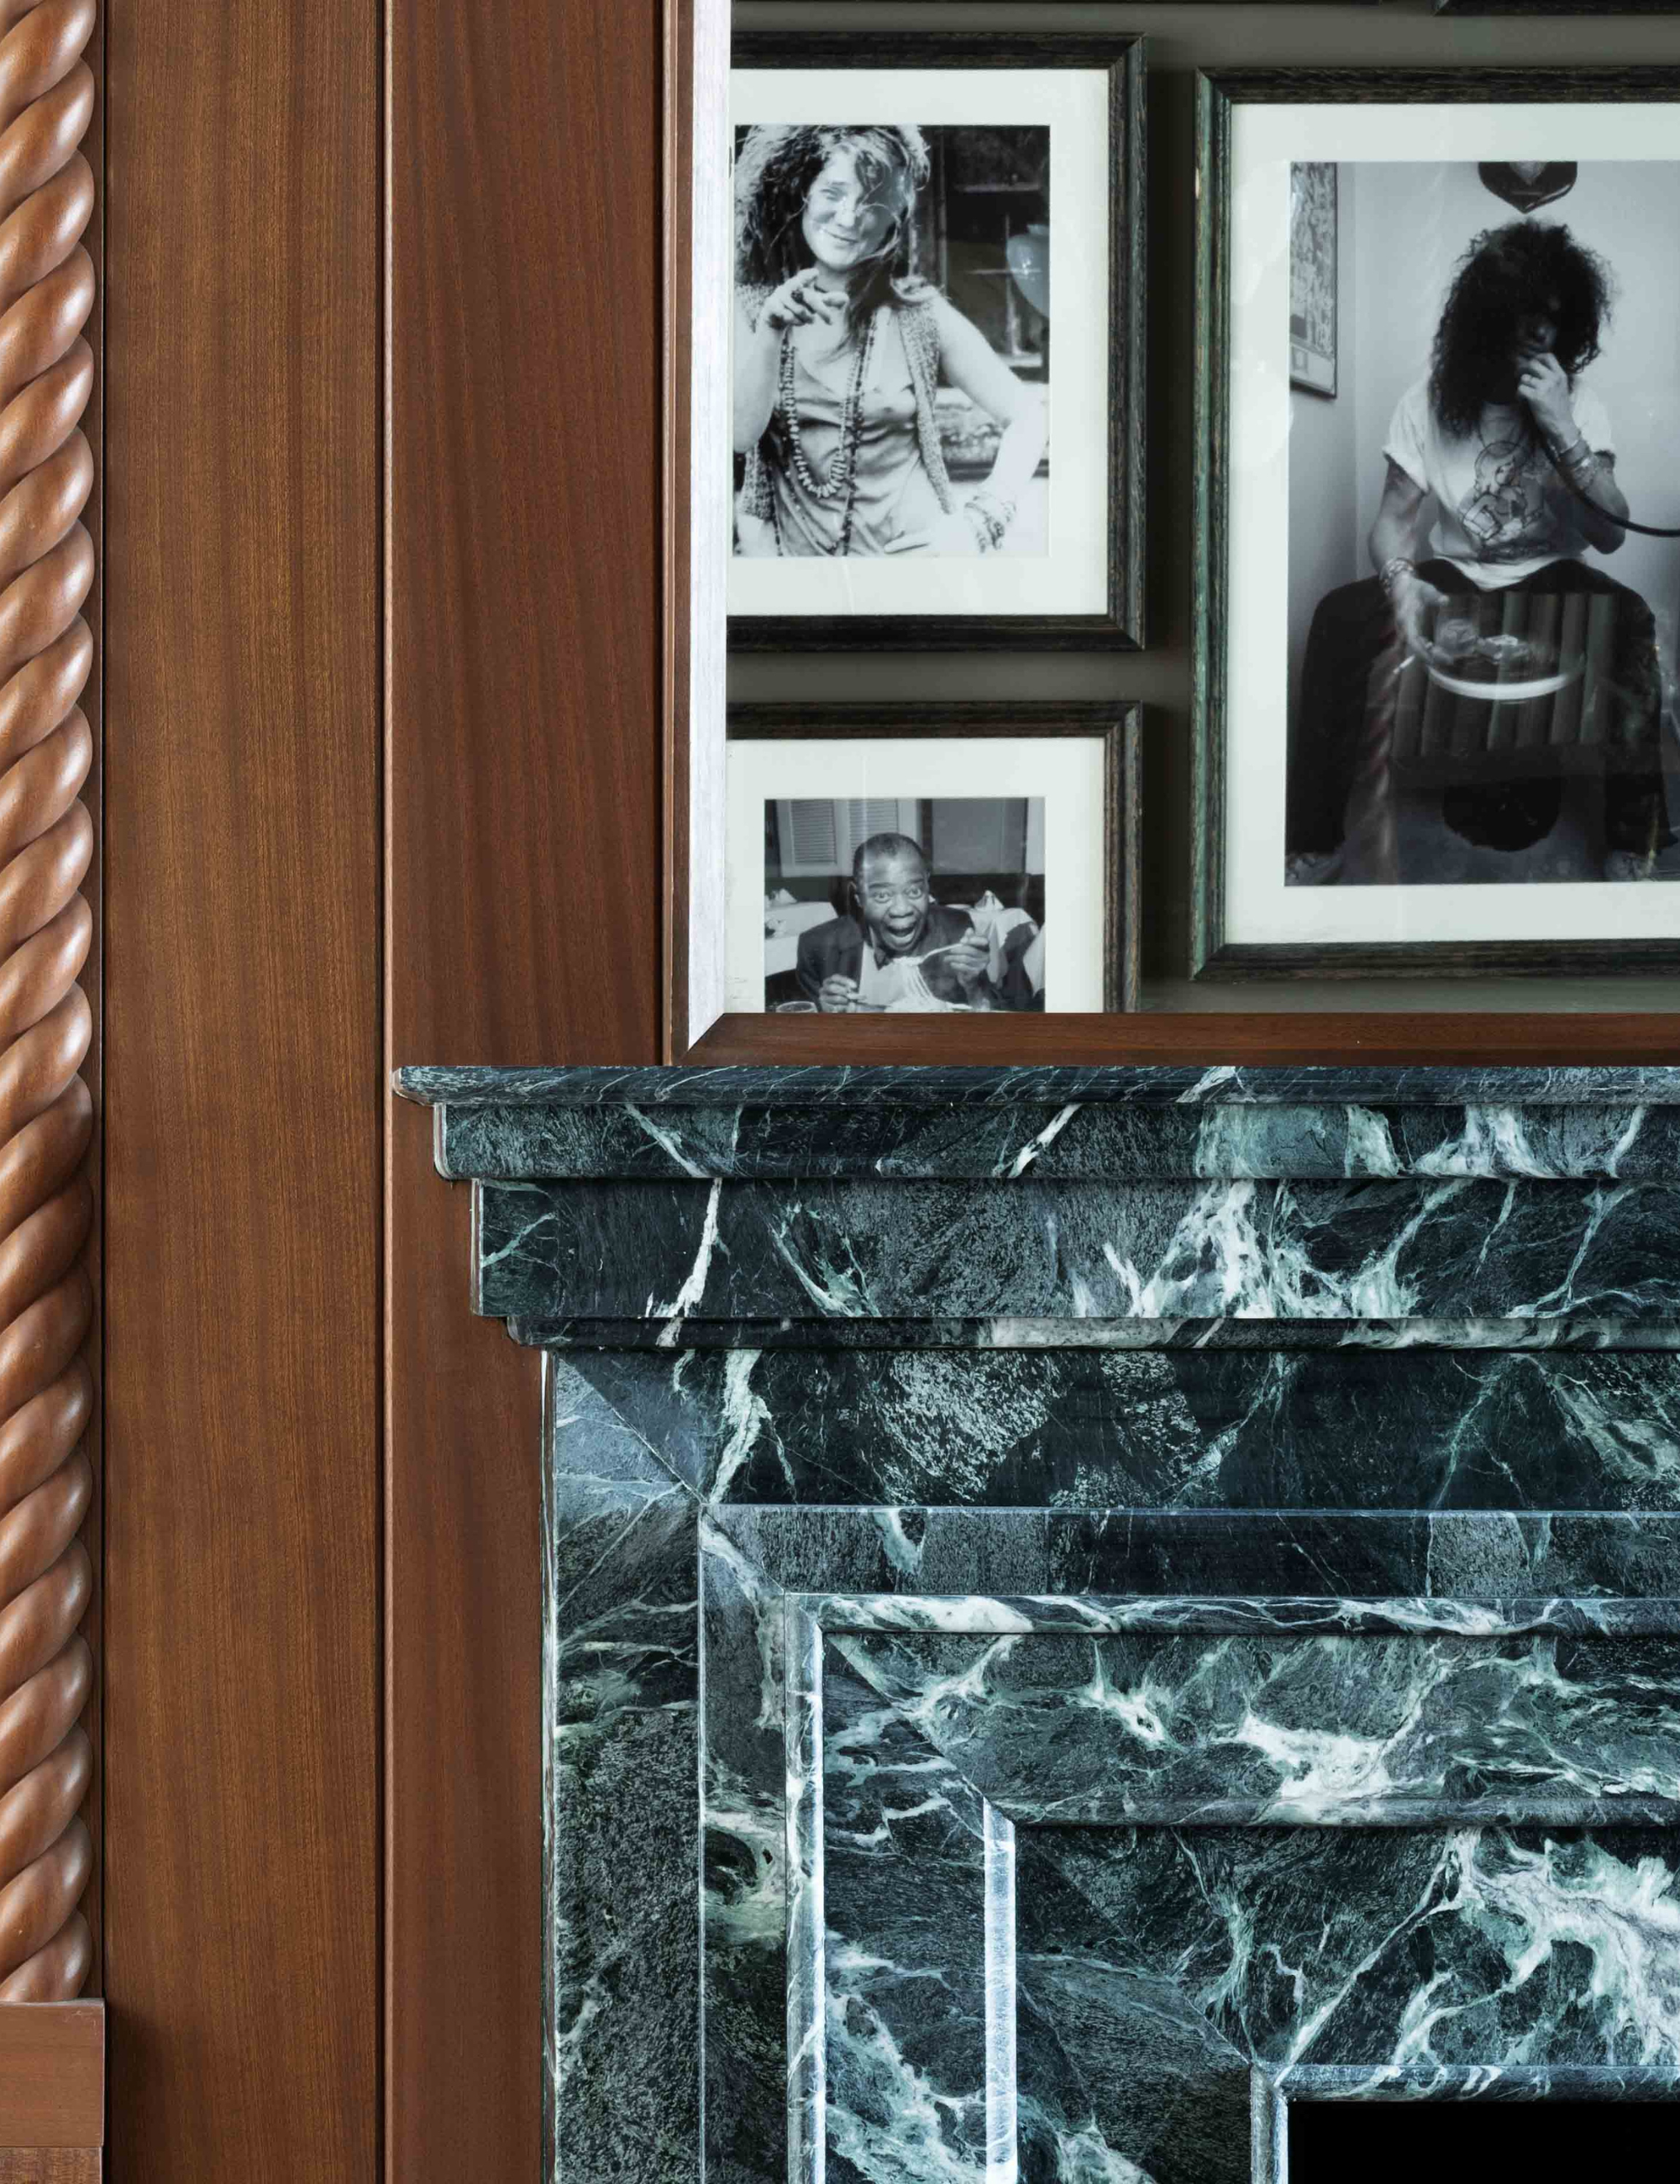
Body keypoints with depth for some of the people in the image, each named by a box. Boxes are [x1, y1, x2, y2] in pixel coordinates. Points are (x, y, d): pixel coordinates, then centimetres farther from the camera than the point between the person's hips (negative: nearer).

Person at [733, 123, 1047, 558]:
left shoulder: (920, 313, -5)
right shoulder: (750, 306, 1)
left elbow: (1027, 416, -2)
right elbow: (741, 435, -9)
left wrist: (981, 522, -12)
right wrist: (770, 334, -22)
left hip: (908, 551, -2)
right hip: (793, 550, 2)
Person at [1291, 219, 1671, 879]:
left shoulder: (1578, 404, -4)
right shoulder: (1429, 403, -3)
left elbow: (1611, 534, -13)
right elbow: (1395, 518, -5)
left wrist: (1561, 429, -25)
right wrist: (1402, 580, -29)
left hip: (1548, 579, -1)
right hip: (1456, 576, 1)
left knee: (1629, 620, -34)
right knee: (1340, 616, -28)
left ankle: (1628, 847, -28)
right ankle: (1317, 842, -21)